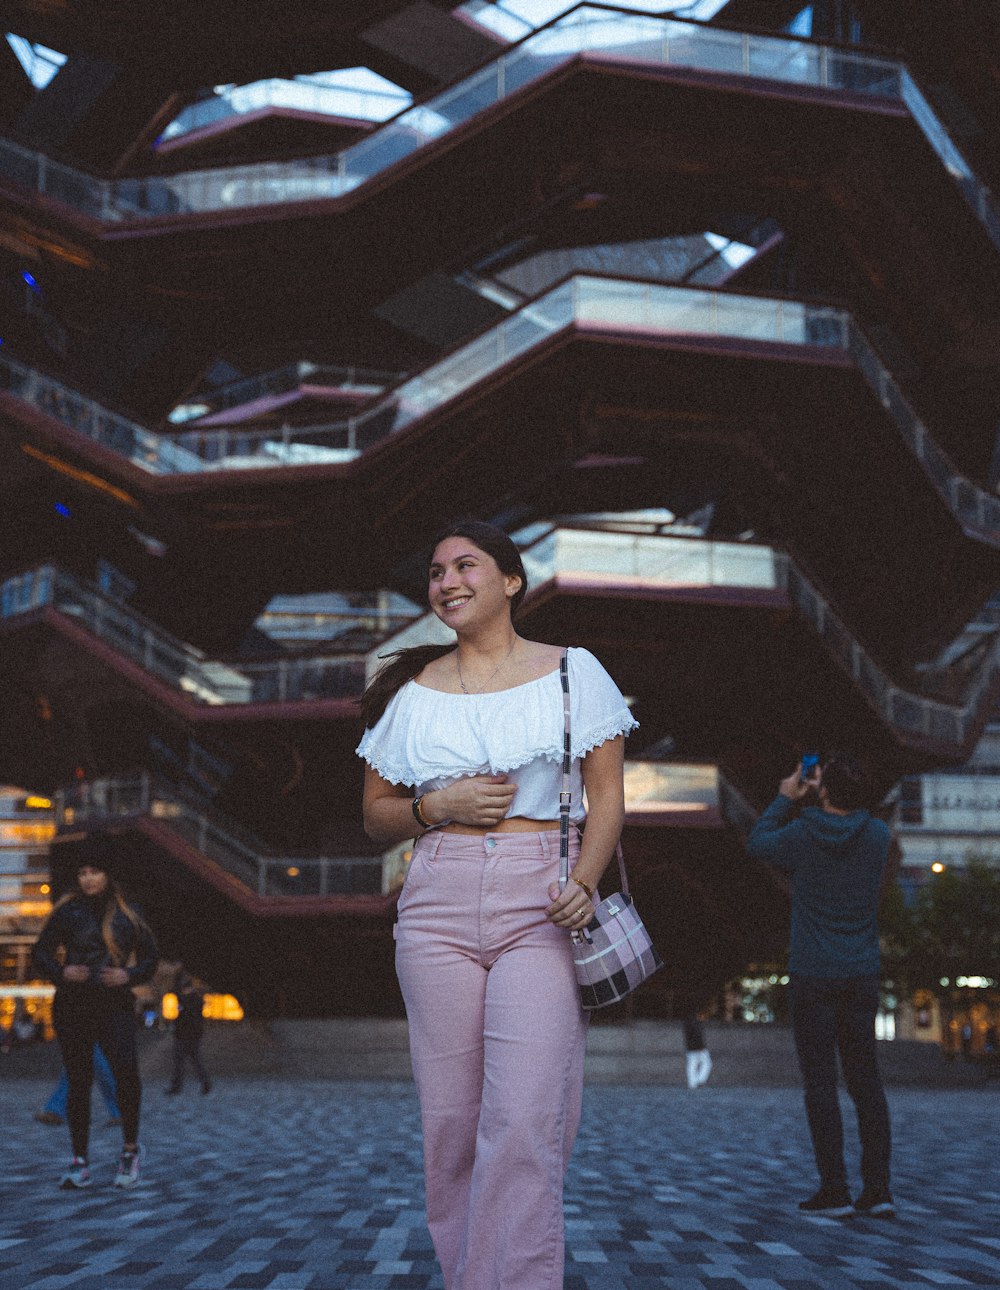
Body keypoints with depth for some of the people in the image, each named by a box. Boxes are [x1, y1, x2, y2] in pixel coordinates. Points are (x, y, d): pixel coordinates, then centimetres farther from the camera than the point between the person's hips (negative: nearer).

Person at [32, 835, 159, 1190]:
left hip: (114, 1005, -1)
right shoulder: (67, 911, 5)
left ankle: (130, 1150, -3)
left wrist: (129, 975, -9)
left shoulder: (127, 914, 7)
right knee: (78, 1083, 3)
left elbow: (149, 957, 11)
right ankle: (79, 1163, 13)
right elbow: (42, 952, 7)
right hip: (71, 1005, 1)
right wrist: (62, 972, -13)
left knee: (126, 1071, -21)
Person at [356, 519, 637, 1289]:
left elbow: (608, 794, 4)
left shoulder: (572, 672, 7)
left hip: (542, 906, -2)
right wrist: (436, 806, -4)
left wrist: (584, 881, -13)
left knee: (526, 1123, -13)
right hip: (439, 906, 3)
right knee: (450, 1117, 2)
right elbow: (377, 818, 17)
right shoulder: (413, 691, 14)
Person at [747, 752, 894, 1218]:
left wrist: (786, 800, 22)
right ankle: (878, 1189, 4)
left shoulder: (801, 835, -10)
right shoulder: (878, 835, -2)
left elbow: (758, 843, 11)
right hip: (862, 975, 3)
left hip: (813, 975, -3)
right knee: (866, 1081, 7)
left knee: (820, 1083, 0)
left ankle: (834, 1191, -1)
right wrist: (827, 796, 21)